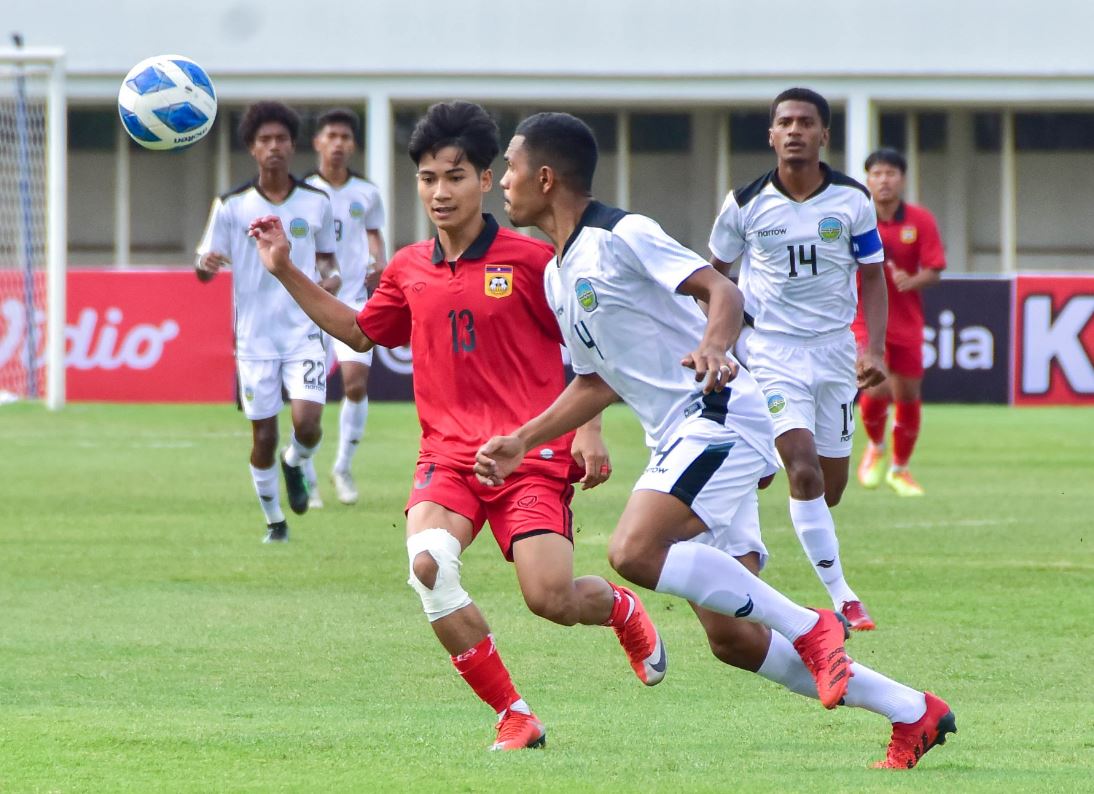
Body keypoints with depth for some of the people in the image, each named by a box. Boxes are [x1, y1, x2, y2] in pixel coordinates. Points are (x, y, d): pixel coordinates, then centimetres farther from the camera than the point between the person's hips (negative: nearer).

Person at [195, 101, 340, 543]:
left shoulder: (316, 203, 3)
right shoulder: (232, 206, -2)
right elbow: (207, 266, 1)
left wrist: (330, 275, -6)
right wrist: (205, 264, -23)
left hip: (304, 332, 0)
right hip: (255, 337, 0)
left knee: (307, 421, -17)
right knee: (264, 436, 2)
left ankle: (296, 464, 19)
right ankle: (274, 520, 23)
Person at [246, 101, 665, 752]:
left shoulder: (530, 259, -4)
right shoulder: (409, 270, 10)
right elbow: (361, 332, 28)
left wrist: (589, 430, -4)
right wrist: (286, 271, 21)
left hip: (532, 452, -4)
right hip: (449, 454, 4)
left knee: (551, 598, -17)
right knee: (427, 561, -26)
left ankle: (625, 607, 24)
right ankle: (514, 717, -13)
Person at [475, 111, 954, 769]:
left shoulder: (621, 235, -9)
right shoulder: (557, 277, 19)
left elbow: (721, 289, -18)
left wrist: (714, 346, -38)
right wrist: (521, 442, 20)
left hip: (719, 416, -9)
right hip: (680, 440, 9)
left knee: (635, 552, -30)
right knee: (732, 639, 3)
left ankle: (809, 627, -19)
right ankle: (914, 714, 11)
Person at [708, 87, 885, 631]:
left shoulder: (852, 200, -3)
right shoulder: (746, 203, -5)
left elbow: (872, 276, 5)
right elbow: (713, 274, 10)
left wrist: (874, 349, -6)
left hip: (834, 349, 3)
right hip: (771, 348, -3)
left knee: (831, 484, 5)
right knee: (805, 471, -19)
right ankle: (840, 596, -15)